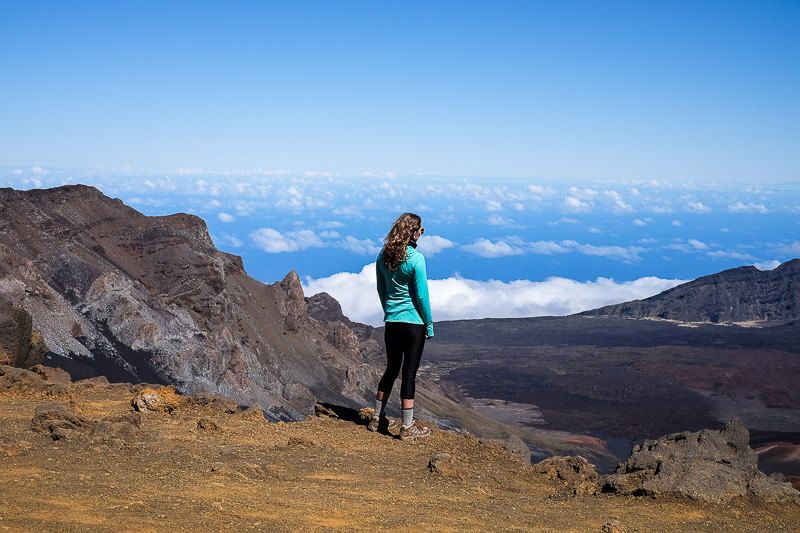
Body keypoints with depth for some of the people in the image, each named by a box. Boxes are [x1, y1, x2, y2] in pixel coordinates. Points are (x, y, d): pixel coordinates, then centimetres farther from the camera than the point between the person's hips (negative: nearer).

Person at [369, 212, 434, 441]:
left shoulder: (383, 256, 3)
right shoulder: (416, 258, -15)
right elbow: (421, 295, -12)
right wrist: (429, 325, -2)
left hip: (391, 321, 6)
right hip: (414, 322, -6)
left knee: (391, 369, 18)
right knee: (409, 373, 1)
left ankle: (377, 419, 25)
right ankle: (408, 428, 7)